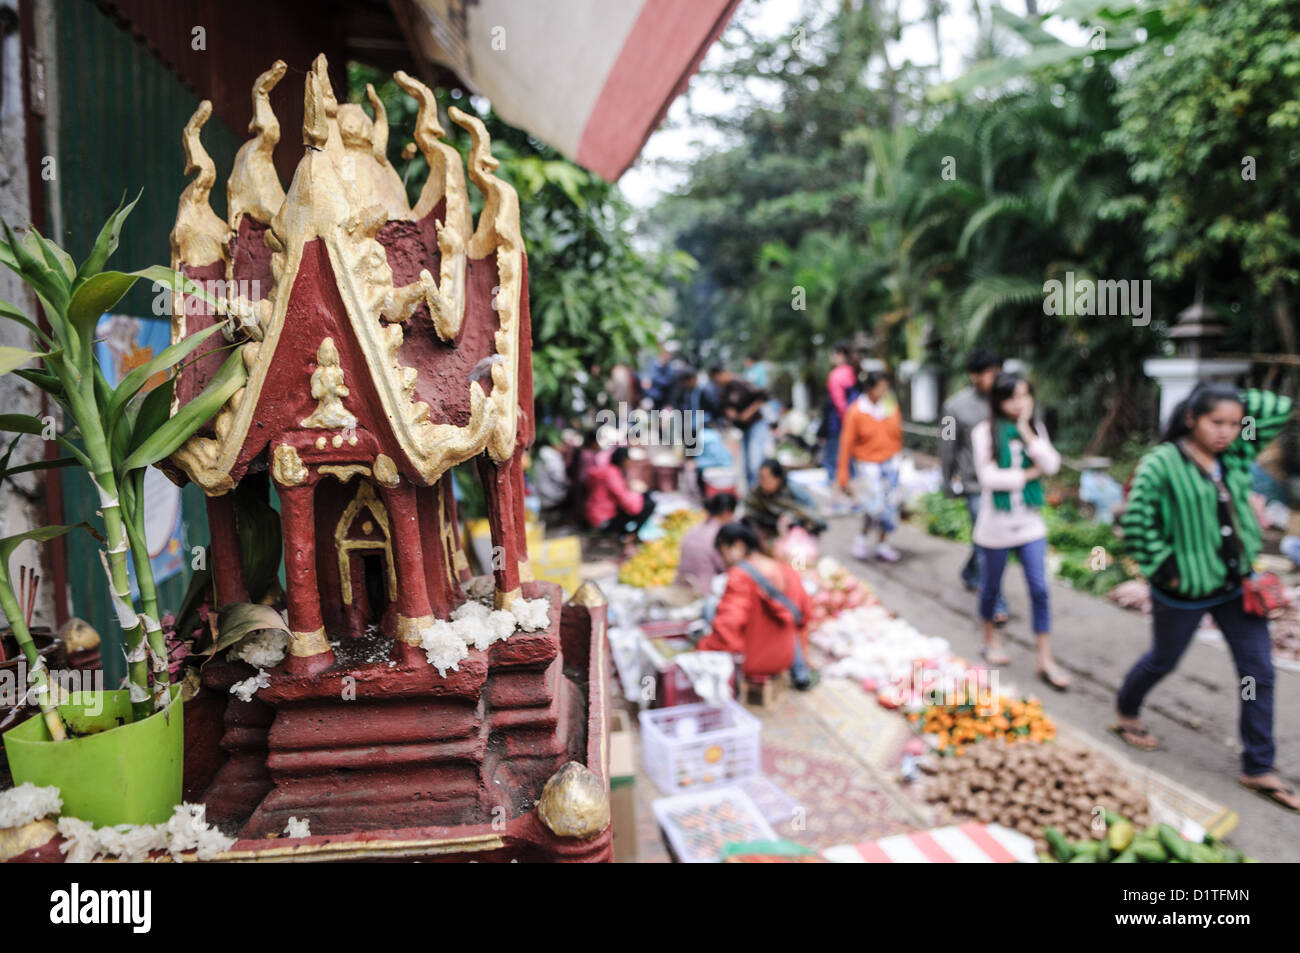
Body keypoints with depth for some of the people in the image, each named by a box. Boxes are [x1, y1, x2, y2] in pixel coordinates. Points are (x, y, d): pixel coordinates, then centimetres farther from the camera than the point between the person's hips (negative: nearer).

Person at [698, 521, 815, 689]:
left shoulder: (740, 576, -23)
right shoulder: (789, 572, -4)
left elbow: (728, 624, -31)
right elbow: (805, 610, 10)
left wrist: (703, 648, -20)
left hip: (749, 662, -6)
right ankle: (799, 671, 30)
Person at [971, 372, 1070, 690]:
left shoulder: (1035, 429, 4)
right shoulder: (985, 431, -10)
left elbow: (1051, 465, -10)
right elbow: (988, 477, -17)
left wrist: (1026, 431, -14)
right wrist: (1027, 474, -12)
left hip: (1030, 523, 3)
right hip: (996, 524, -3)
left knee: (1039, 590, -1)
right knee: (991, 586, 14)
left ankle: (1046, 661, 6)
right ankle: (990, 639, 37)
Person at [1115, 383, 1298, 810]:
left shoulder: (1236, 453, 0)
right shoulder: (1162, 463, -19)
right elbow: (1135, 521, -21)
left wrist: (1234, 402, -6)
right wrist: (1161, 567, -17)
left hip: (1237, 584, 6)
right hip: (1185, 589, -6)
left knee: (1259, 671, 7)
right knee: (1163, 660, 15)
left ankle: (1258, 769, 21)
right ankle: (1126, 710, 45)